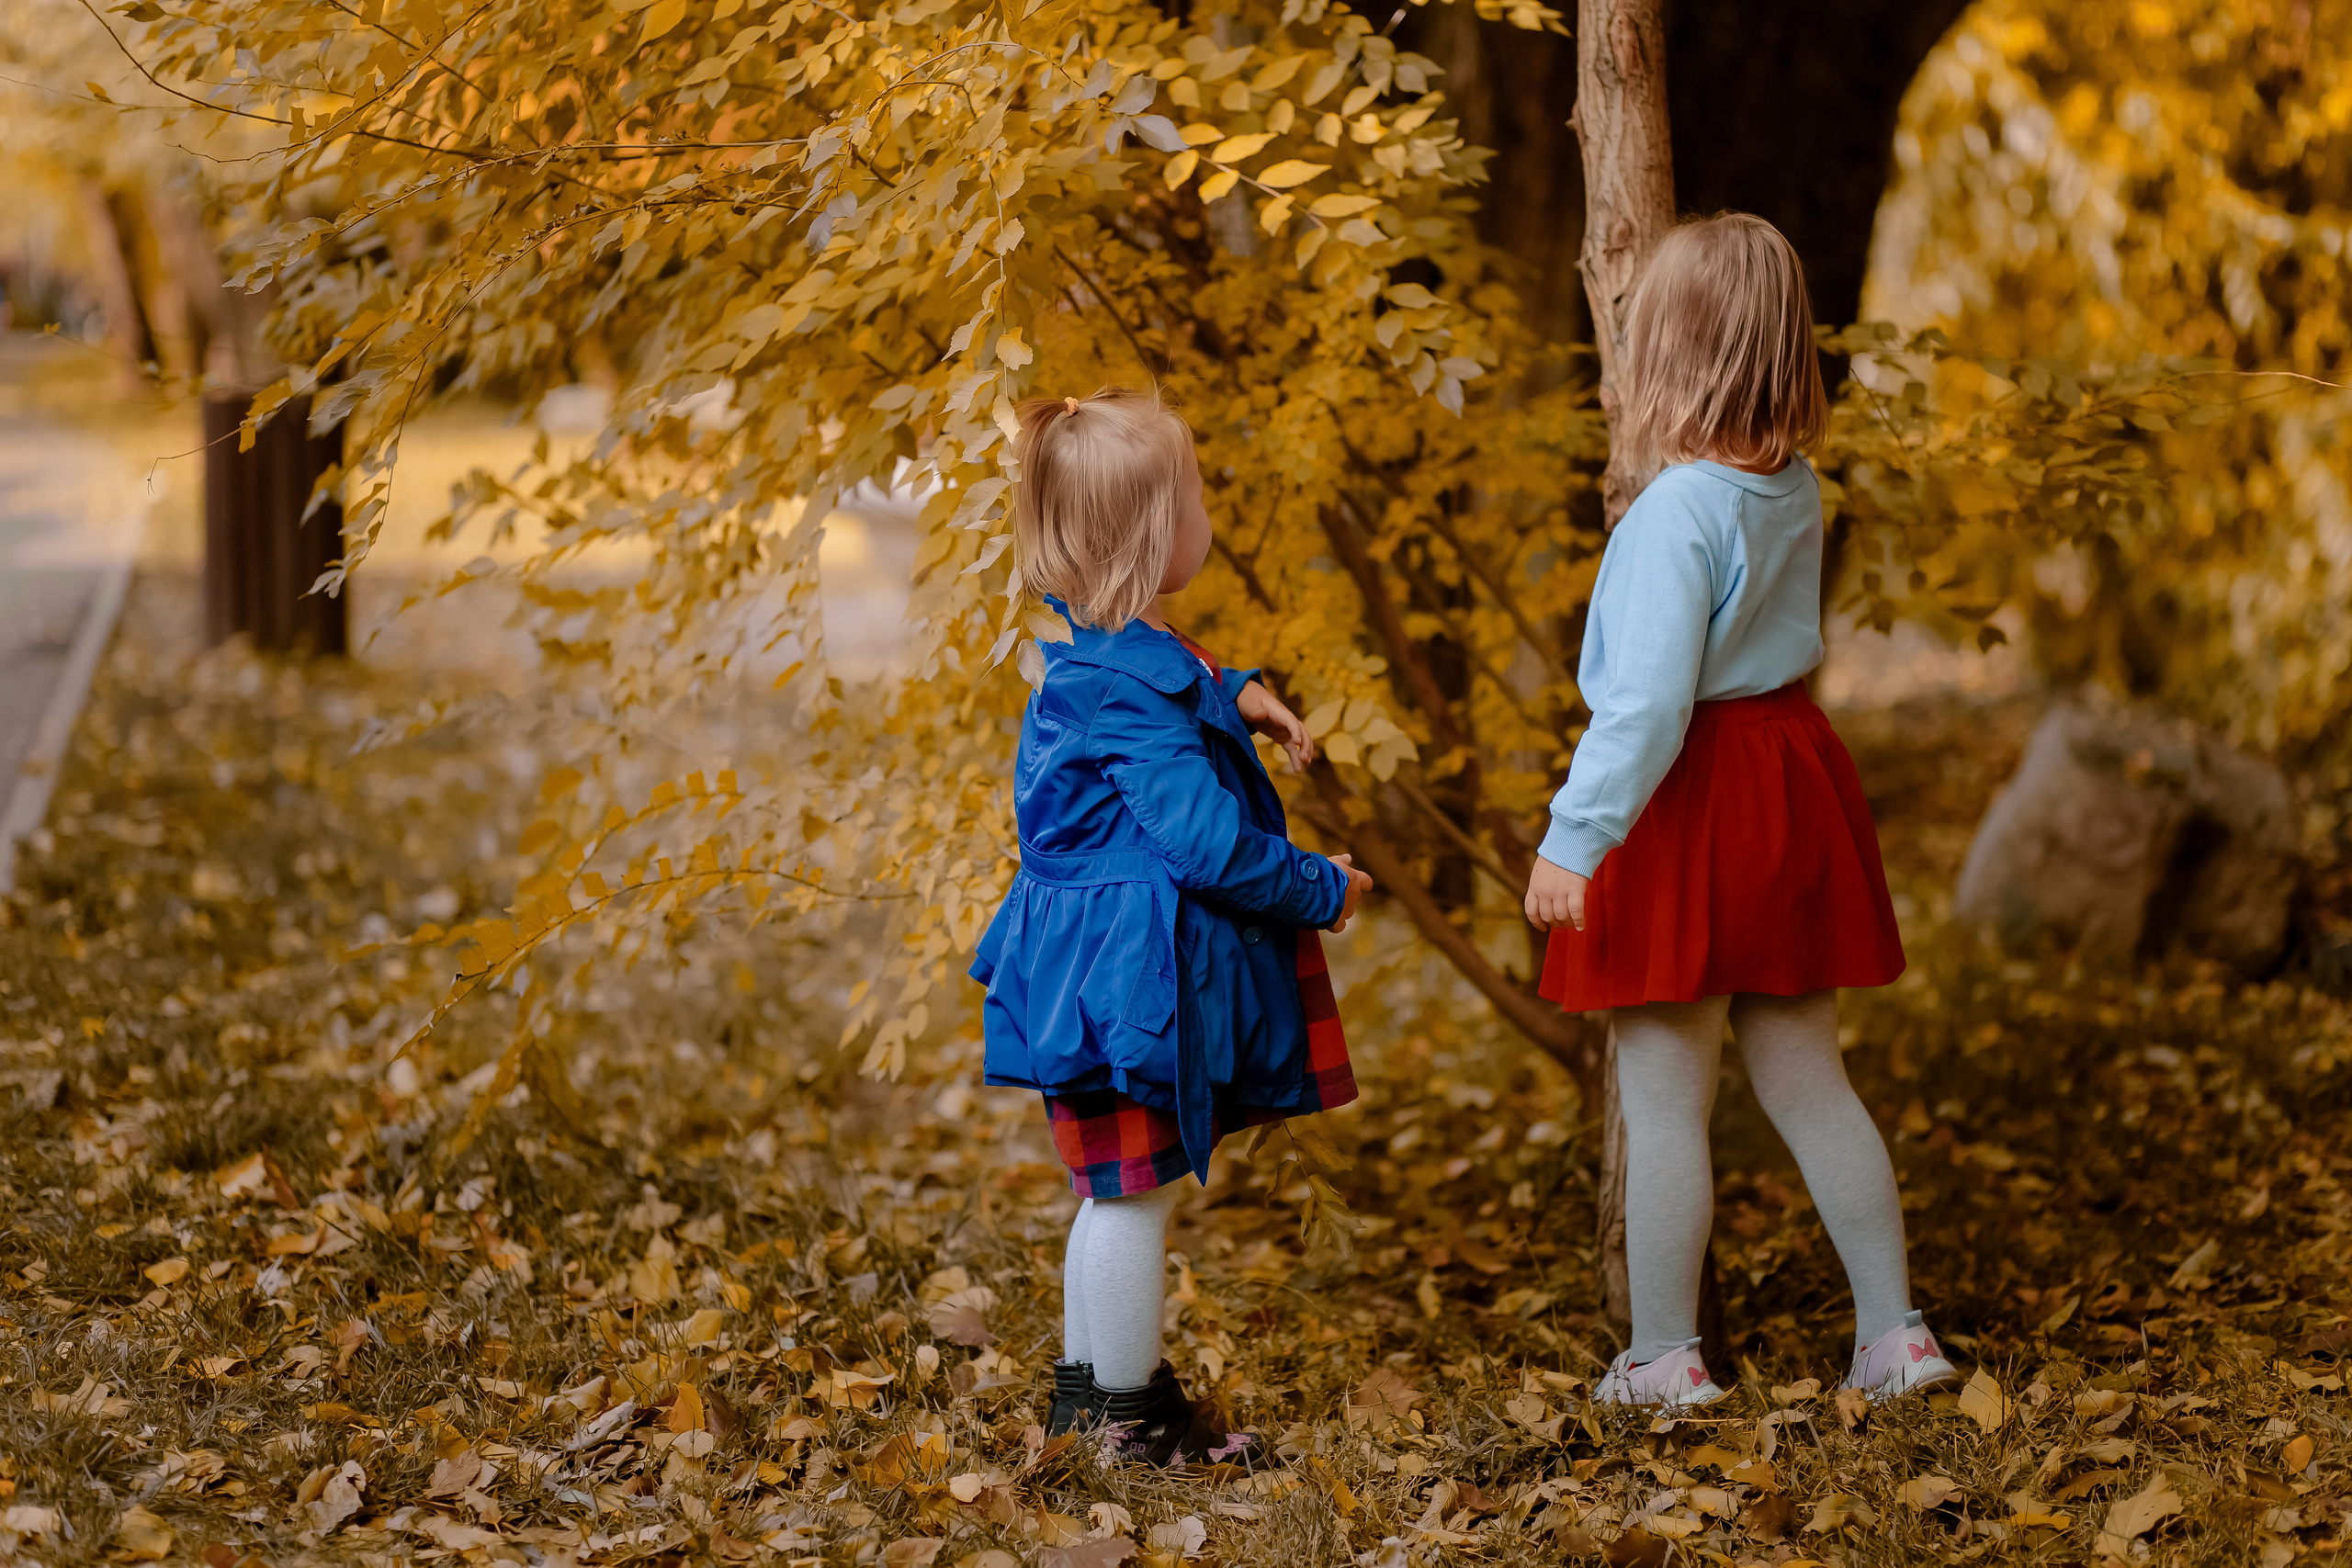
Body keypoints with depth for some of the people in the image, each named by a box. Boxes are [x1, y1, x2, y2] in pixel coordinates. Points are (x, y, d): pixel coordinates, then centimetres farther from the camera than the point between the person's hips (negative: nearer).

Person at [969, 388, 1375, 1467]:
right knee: (1135, 1192, 1)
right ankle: (1127, 1416, 12)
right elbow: (1209, 843, -26)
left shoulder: (1101, 658, 7)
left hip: (1098, 961, 11)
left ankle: (1086, 1380, 33)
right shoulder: (1134, 691, -25)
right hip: (1131, 975, -11)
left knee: (1118, 1191, 21)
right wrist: (1326, 892, -12)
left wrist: (1233, 697, 14)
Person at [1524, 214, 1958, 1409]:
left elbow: (1647, 701, -25)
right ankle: (1893, 1333, 20)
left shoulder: (1678, 510, -21)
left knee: (1664, 1098, 4)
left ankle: (1664, 1358, 12)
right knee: (1807, 1077, 16)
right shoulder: (1794, 489, 2)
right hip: (1791, 776, 8)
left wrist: (1573, 837, -23)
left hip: (1691, 802, -8)